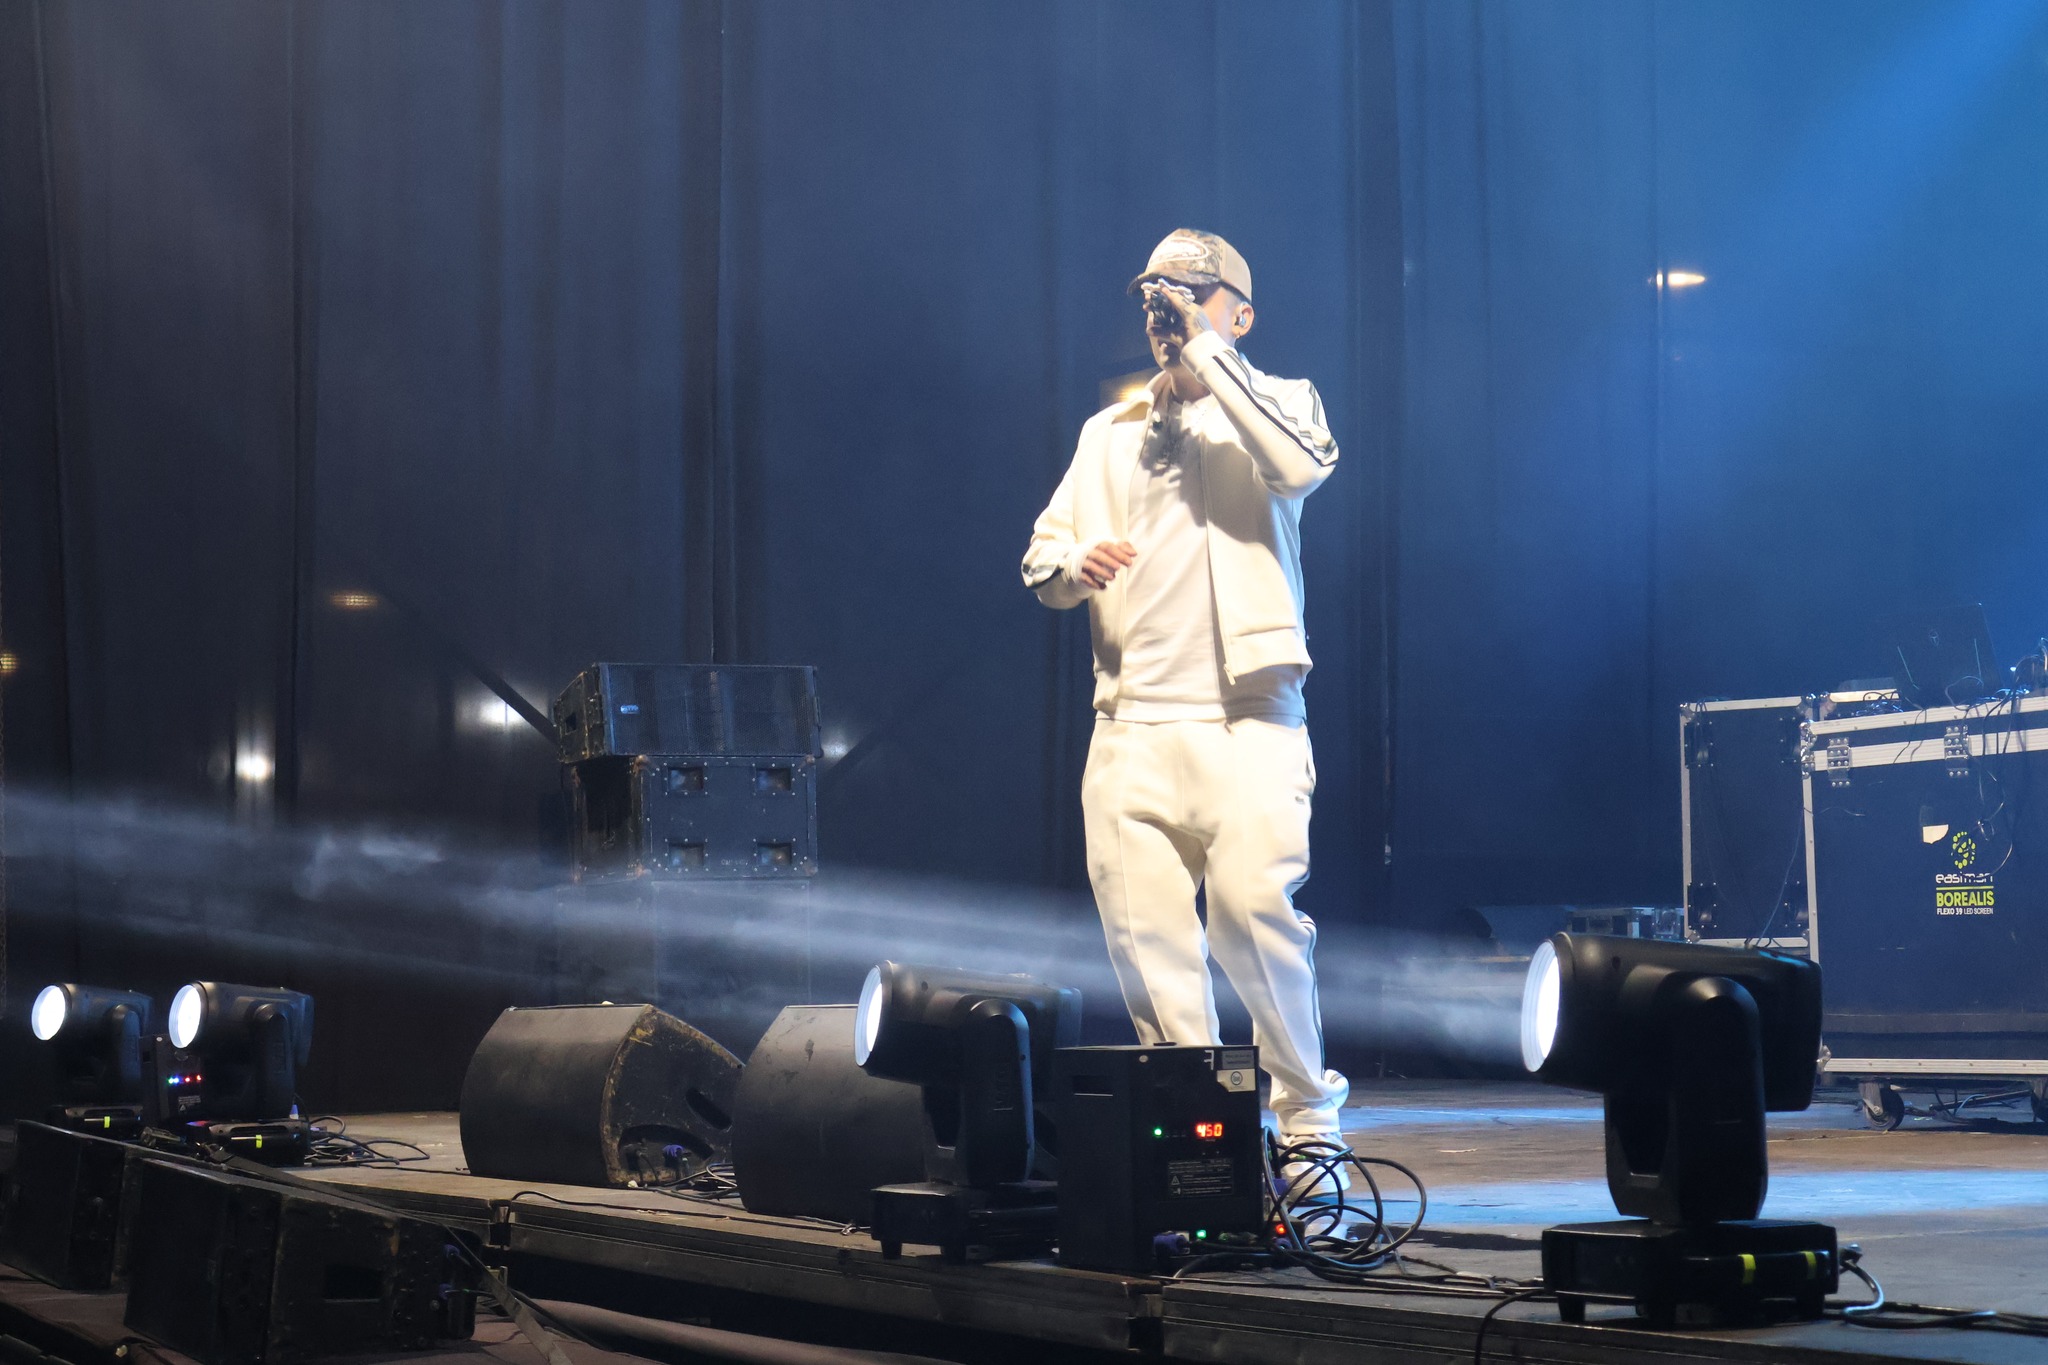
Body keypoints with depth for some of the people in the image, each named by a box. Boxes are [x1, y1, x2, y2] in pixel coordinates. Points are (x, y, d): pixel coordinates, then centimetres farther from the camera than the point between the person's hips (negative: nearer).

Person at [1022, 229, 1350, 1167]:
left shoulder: (1274, 402, 11)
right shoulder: (1109, 433, 23)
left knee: (1254, 906, -17)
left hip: (1247, 717, -4)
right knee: (1142, 930, -3)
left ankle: (1307, 1114, -1)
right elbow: (1041, 557, 17)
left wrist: (1205, 351, -8)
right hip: (1132, 720, 4)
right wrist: (1071, 565, -8)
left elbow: (1302, 466, -13)